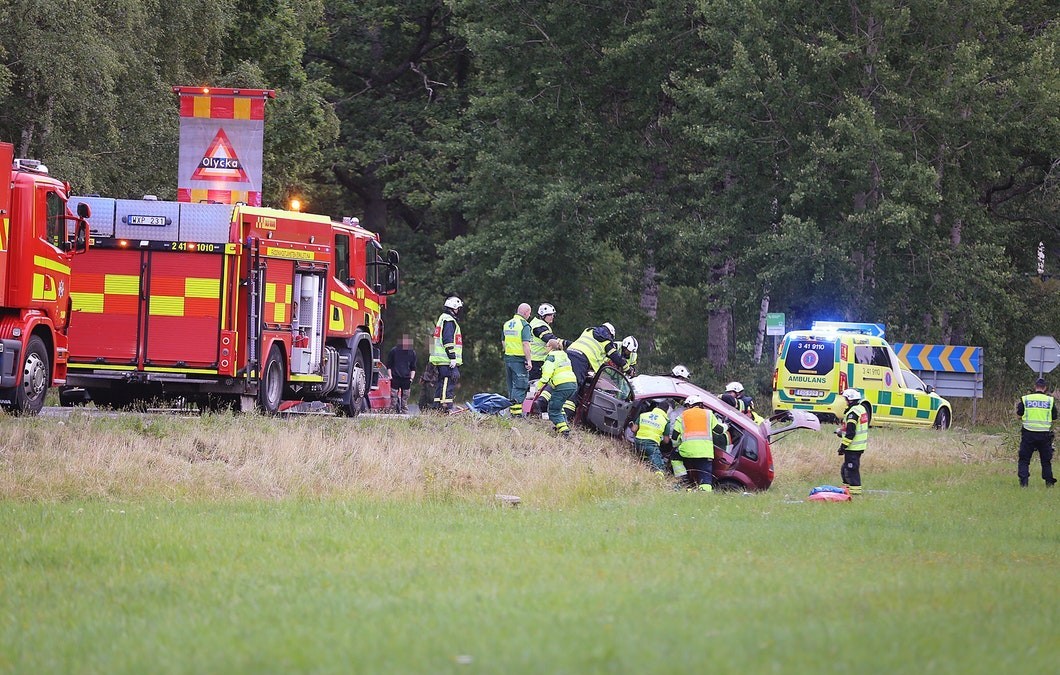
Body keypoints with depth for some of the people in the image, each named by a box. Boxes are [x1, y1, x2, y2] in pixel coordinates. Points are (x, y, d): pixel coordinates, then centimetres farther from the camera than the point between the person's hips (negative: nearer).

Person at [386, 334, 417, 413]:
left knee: (405, 399, 2)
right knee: (393, 398, -5)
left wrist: (412, 377, 4)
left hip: (406, 379, 2)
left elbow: (413, 367, 17)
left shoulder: (412, 352, 10)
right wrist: (390, 375, -2)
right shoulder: (393, 351, 2)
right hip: (395, 378, -2)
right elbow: (389, 365, 7)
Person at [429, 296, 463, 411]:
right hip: (447, 360, -11)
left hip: (441, 360, 11)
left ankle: (437, 407, 15)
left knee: (441, 384, 13)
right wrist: (452, 357, -20)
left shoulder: (443, 318, 22)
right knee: (448, 384, -13)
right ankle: (446, 407, -18)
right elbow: (448, 340, -19)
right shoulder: (449, 320, -11)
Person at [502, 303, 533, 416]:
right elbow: (525, 344, -18)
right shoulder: (524, 325, -12)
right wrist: (528, 361, -16)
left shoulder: (506, 324, 12)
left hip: (508, 358, 7)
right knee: (520, 386, -6)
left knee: (511, 386, 14)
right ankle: (517, 412, -13)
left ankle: (512, 410, 16)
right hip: (519, 360, -7)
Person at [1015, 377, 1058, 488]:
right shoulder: (1050, 400, -2)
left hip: (1028, 433, -1)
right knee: (1046, 460, 14)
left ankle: (1023, 481, -4)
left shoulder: (1026, 399, -2)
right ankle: (1049, 482, 16)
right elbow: (1054, 417, 5)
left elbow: (1019, 413, 8)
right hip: (1044, 435, 1)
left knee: (1024, 459, 7)